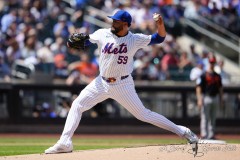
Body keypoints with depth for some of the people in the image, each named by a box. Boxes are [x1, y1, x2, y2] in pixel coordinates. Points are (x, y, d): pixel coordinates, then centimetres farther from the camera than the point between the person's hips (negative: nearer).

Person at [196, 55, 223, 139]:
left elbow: (220, 88, 18)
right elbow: (198, 88, -10)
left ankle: (211, 135, 12)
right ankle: (204, 135, -7)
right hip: (206, 98, -6)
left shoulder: (217, 76, 13)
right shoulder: (203, 75, -5)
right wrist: (199, 100, -19)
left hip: (215, 98, 6)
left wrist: (221, 99, 12)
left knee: (213, 119, 8)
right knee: (205, 118, -7)